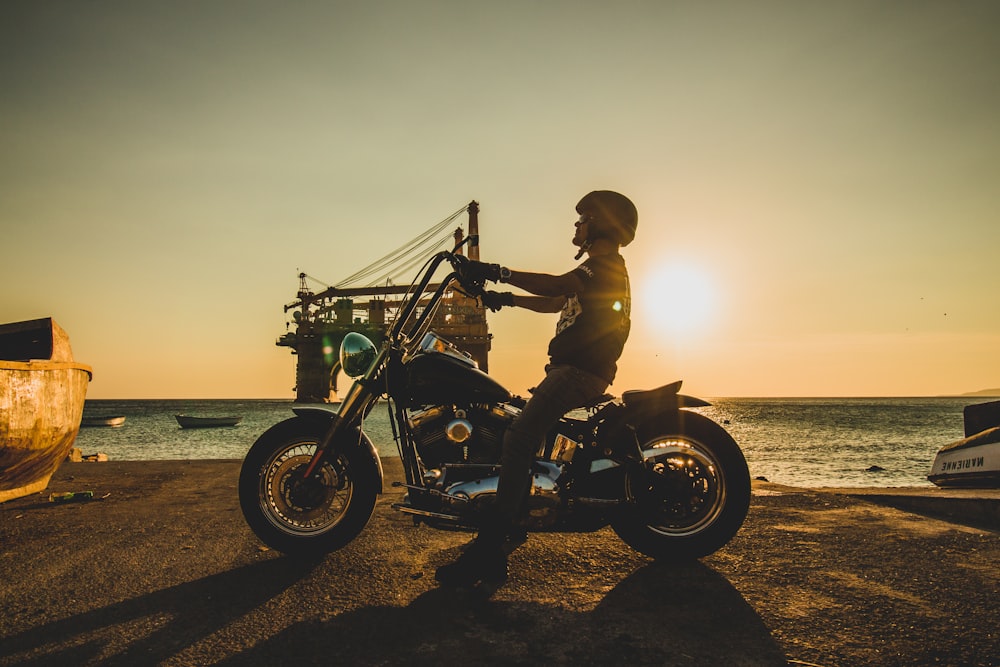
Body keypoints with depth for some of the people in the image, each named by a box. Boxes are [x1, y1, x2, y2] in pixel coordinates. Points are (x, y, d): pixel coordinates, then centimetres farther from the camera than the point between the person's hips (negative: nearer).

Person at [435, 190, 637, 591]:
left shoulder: (607, 264, -7)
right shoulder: (599, 268, 26)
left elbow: (557, 286, -24)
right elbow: (557, 303, 33)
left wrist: (500, 273, -20)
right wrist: (508, 298, 27)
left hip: (579, 371, -11)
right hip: (569, 369, 11)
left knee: (517, 441, -22)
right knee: (519, 438, 9)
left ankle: (487, 556, -23)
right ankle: (492, 556, 12)